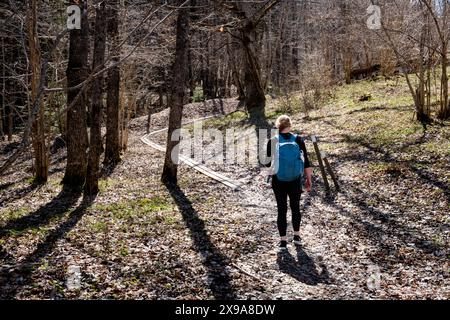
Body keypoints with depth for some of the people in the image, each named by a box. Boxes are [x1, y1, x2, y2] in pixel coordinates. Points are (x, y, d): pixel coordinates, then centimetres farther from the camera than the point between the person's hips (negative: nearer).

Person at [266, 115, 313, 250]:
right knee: (295, 207, 18)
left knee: (282, 210, 7)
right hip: (295, 181, 1)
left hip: (278, 182, -1)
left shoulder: (273, 141, -9)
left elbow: (268, 162, -2)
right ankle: (297, 236, 30)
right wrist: (309, 179, 6)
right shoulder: (298, 140, -6)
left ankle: (283, 241, 11)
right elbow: (306, 161, -3)